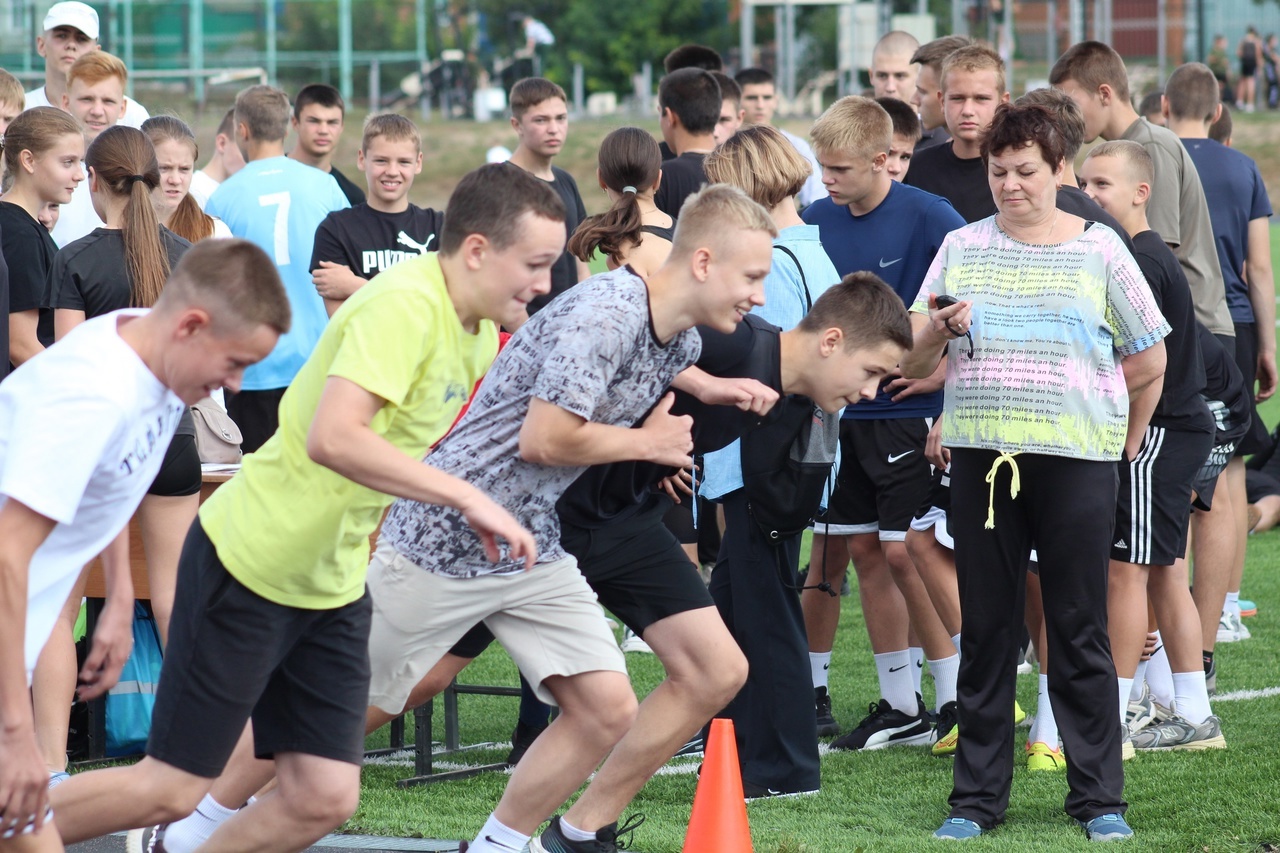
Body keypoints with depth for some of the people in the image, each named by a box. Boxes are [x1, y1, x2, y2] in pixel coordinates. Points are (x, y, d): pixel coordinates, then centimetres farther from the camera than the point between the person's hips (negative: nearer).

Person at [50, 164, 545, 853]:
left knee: (324, 798, 2)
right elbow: (334, 437, -37)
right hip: (251, 560, -9)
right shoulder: (404, 305, -23)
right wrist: (468, 497, -35)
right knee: (172, 788, -3)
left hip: (334, 583, 9)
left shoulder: (479, 333, 5)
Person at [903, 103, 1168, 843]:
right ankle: (978, 797, 11)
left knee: (1080, 630, 1)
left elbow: (1150, 361, 10)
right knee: (987, 631, 6)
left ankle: (1099, 798, 7)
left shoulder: (1097, 249, 4)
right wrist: (936, 331, -12)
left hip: (1077, 457, -2)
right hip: (980, 456, 2)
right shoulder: (963, 248, 9)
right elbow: (915, 366, 7)